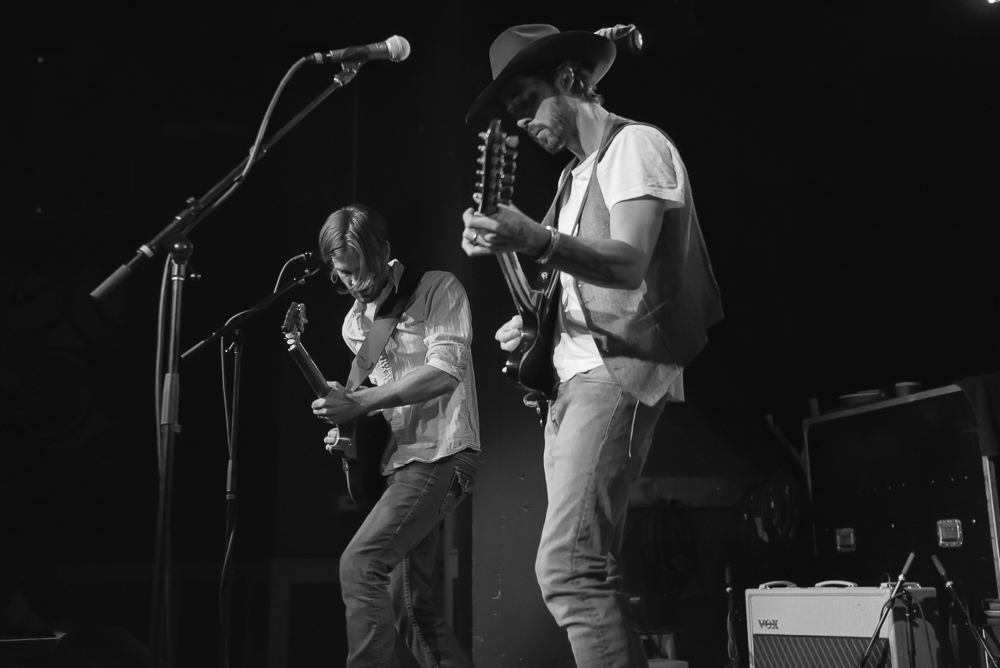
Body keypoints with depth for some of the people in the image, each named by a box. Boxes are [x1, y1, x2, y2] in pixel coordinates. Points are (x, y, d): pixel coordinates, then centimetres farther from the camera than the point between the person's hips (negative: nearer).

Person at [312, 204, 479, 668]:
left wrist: (359, 402, -21)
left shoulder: (437, 289, -6)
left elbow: (445, 372, -18)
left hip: (440, 454, -8)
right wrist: (349, 424, 4)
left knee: (360, 565, -21)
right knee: (407, 600, 8)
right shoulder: (354, 324, 15)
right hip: (398, 460, 8)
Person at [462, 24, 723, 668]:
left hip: (618, 371, -10)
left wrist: (536, 241, -36)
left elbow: (629, 264, -20)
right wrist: (532, 323, 7)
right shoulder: (576, 175, 23)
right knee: (590, 569, 9)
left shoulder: (636, 145, -4)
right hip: (573, 373, 10)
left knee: (568, 567, -20)